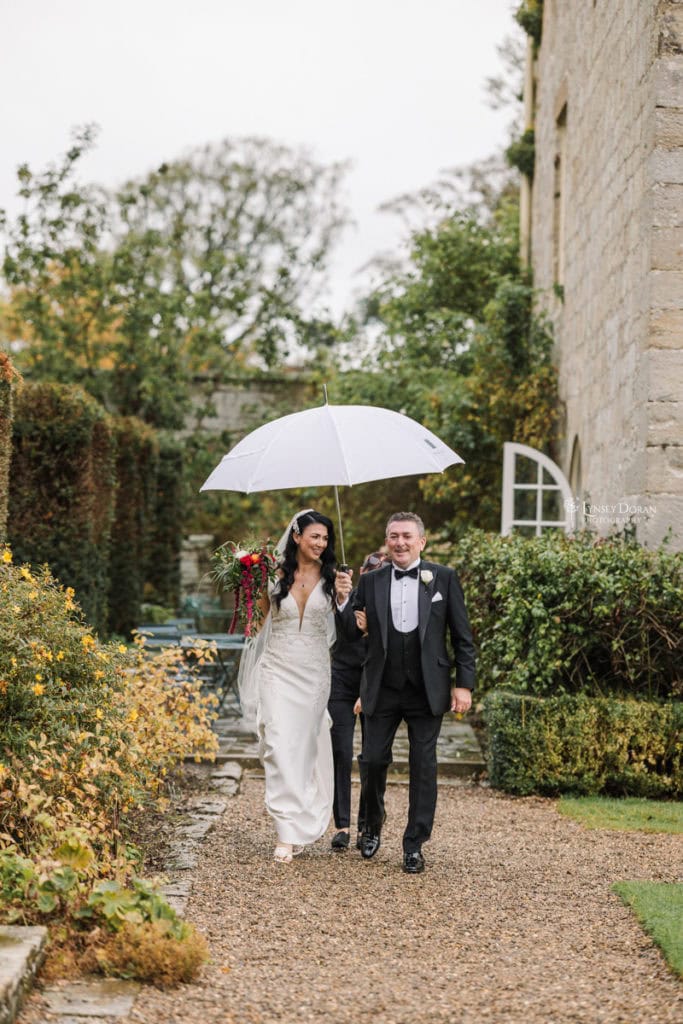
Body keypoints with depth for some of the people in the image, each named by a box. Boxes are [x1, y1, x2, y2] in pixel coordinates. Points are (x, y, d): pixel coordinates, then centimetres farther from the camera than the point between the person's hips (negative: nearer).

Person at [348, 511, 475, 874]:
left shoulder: (444, 578, 1)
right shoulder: (370, 582, 5)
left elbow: (462, 637, 2)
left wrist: (464, 684, -4)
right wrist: (356, 623, -11)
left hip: (427, 691, -1)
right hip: (382, 690, 2)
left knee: (423, 767, 2)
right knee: (373, 760, 4)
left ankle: (414, 846, 12)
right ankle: (373, 825, 31)